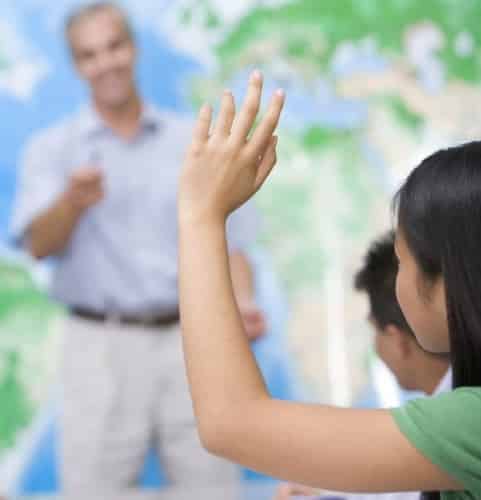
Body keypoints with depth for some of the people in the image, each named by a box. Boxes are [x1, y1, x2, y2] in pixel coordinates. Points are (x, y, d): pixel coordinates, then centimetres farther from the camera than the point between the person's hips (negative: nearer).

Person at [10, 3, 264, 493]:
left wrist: (243, 303, -9)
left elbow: (228, 242, 10)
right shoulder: (52, 148, 5)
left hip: (191, 341, 2)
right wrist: (73, 203, -32)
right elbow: (39, 244, -10)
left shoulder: (195, 143, 10)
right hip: (100, 346, -1)